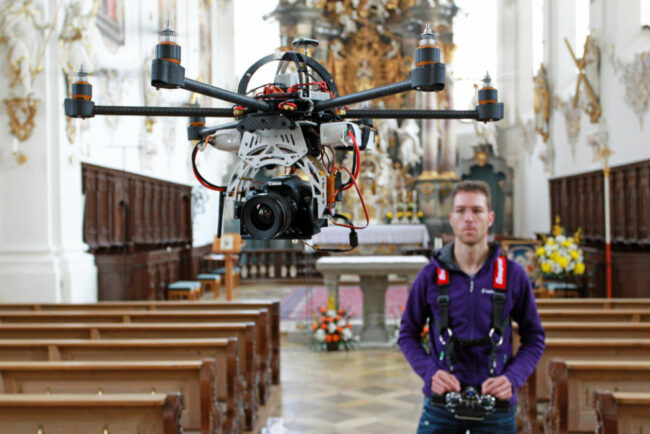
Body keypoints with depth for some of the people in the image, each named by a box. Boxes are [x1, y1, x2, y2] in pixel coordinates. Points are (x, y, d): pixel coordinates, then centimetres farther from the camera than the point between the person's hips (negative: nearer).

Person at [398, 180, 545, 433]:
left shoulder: (513, 275, -1)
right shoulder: (431, 275, -1)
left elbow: (534, 338, 6)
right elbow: (408, 334, 7)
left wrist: (512, 378, -9)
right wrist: (430, 372, -9)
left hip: (497, 406, 0)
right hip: (441, 404, 0)